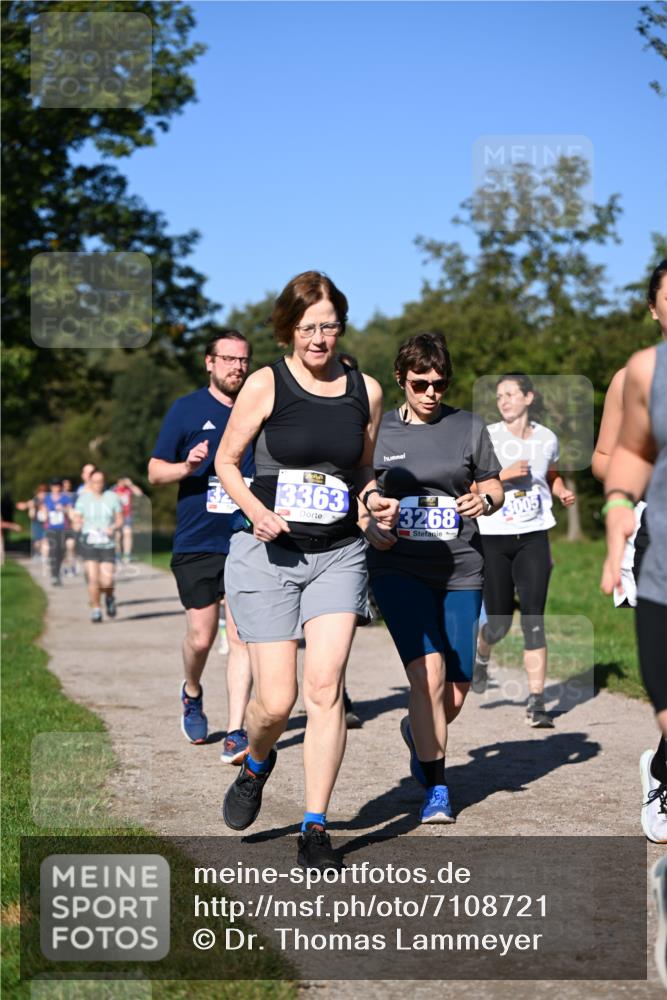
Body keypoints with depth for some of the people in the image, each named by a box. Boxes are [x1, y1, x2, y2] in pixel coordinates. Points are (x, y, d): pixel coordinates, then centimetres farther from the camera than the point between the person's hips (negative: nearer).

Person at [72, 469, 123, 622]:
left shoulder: (112, 497, 2)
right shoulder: (83, 499, 2)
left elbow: (119, 519, 10)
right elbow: (76, 523, 8)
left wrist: (113, 528, -10)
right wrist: (77, 524, -15)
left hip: (107, 545, 0)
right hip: (89, 544, 0)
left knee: (107, 582, -7)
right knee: (93, 578, -11)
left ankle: (110, 598, 27)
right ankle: (95, 610, 6)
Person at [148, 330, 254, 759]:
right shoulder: (187, 409, 3)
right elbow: (155, 471, 4)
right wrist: (187, 466, -15)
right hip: (196, 543, -1)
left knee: (242, 637, -6)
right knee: (201, 638, 0)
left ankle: (236, 733, -3)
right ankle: (192, 694, 32)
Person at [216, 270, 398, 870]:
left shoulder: (366, 391, 6)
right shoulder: (266, 385, -4)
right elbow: (227, 461, 4)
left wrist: (375, 499, -2)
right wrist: (256, 510, -13)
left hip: (339, 555, 2)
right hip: (269, 553, -2)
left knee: (325, 688, -11)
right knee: (276, 702, -4)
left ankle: (315, 831, 0)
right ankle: (256, 765, 33)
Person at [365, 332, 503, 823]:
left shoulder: (469, 428, 6)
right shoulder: (378, 432, 3)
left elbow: (493, 485, 15)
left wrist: (484, 500, -8)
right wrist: (371, 527, -11)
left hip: (460, 570, 2)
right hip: (399, 568, -2)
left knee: (455, 692, 5)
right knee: (429, 670, -19)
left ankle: (418, 731, 41)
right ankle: (436, 789, -6)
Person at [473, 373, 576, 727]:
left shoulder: (547, 438, 5)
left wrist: (563, 492, 4)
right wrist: (504, 475, -20)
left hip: (533, 538, 1)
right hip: (493, 538, -1)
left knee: (534, 620, -8)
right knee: (499, 623, 6)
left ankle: (536, 702, -5)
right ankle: (481, 656, 42)